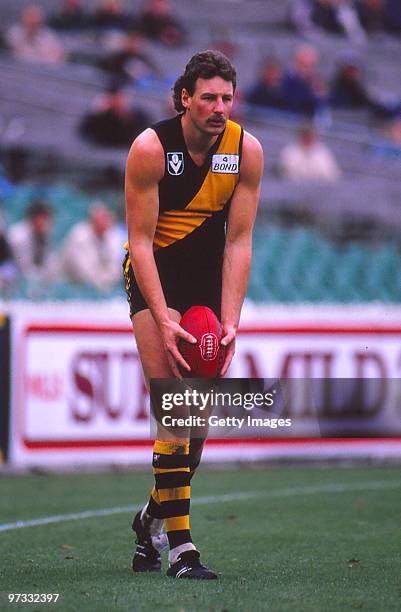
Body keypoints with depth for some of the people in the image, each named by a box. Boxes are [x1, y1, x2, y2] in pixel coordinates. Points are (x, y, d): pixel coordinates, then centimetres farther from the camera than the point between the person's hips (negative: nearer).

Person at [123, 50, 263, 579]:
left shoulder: (246, 150, -11)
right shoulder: (151, 148, -19)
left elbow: (239, 241, -10)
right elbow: (140, 239, -18)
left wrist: (230, 323, -18)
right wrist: (164, 320, -27)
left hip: (210, 273, 4)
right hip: (155, 273, -4)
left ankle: (153, 517, 25)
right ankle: (180, 544, -17)